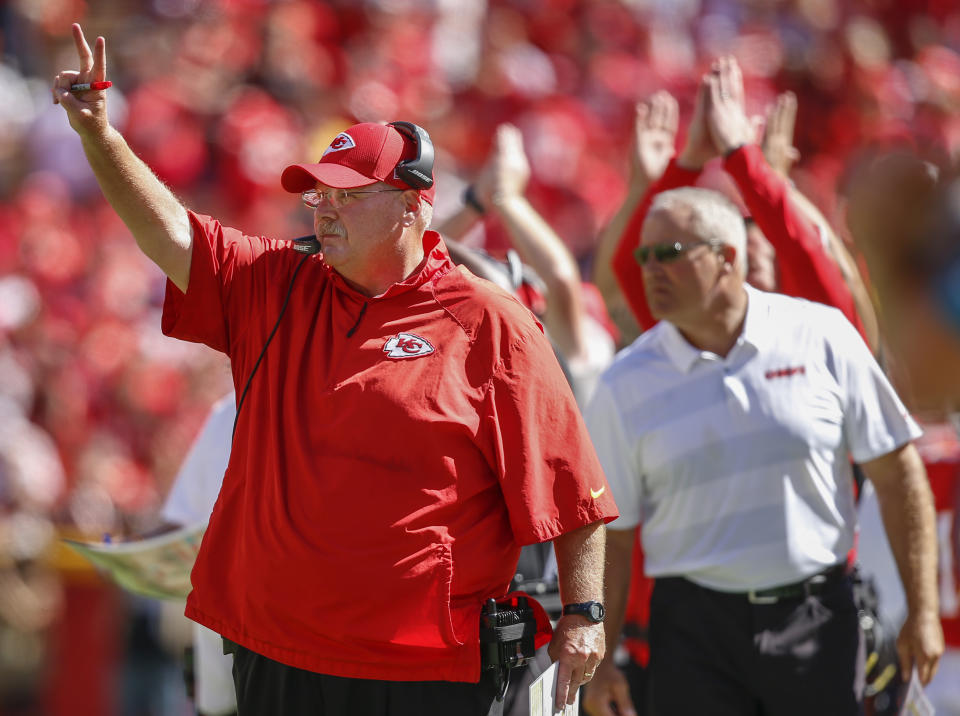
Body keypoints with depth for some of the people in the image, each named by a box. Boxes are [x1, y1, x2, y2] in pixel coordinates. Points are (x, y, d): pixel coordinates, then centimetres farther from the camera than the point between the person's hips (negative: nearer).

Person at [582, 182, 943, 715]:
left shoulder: (820, 336, -1)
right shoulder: (626, 385, 0)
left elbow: (895, 472, 2)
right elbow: (608, 531, 3)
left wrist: (922, 610, -1)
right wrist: (599, 660, -1)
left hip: (814, 617, 0)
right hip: (694, 628, 0)